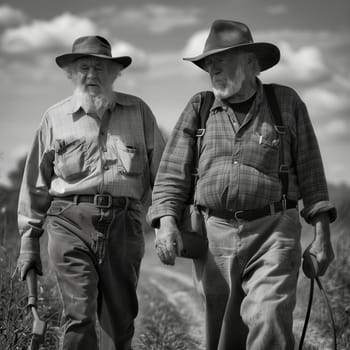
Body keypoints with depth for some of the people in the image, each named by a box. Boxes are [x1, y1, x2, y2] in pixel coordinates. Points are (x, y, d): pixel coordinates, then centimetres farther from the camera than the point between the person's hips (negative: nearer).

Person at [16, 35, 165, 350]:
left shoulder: (138, 112, 10)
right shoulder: (55, 118, 10)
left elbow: (160, 170, 11)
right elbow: (36, 184, 12)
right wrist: (28, 242, 10)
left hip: (124, 225, 1)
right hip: (71, 222, -1)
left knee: (121, 320, 8)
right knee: (79, 317, -9)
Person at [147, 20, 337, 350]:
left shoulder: (287, 103, 4)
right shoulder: (198, 109, 7)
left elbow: (310, 171, 6)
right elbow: (172, 174, 5)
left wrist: (322, 235, 1)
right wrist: (166, 222, -12)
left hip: (274, 234, -2)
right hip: (214, 235, 3)